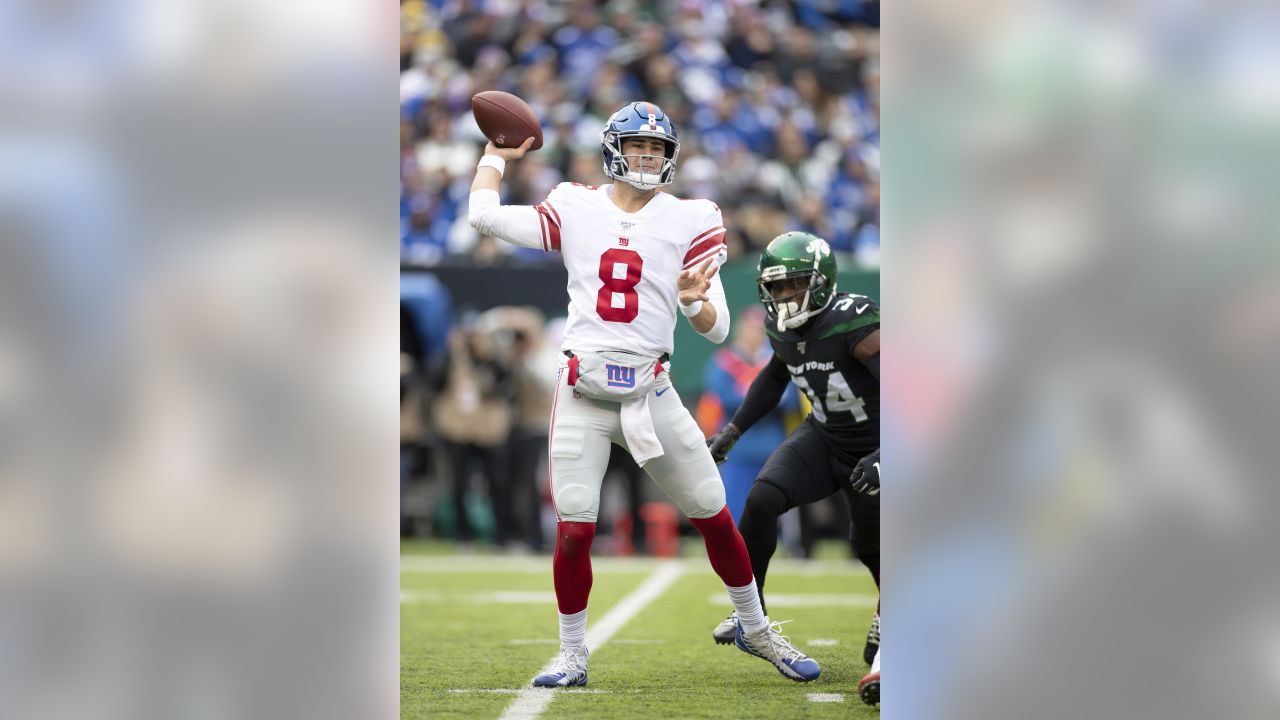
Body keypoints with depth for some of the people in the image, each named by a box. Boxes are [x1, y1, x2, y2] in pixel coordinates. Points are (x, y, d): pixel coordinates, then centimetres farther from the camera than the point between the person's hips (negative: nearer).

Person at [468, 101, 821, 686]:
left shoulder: (690, 222, 4)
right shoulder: (576, 210, 6)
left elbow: (717, 330, 2)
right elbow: (483, 215, -1)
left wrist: (695, 302, -20)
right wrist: (496, 155, 14)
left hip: (650, 392, 1)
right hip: (583, 393, -1)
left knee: (714, 516, 3)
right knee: (574, 530, -8)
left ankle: (754, 628, 25)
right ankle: (572, 655, 10)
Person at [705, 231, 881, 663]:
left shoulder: (853, 324, -30)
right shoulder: (783, 328, -7)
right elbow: (776, 375, 17)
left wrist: (883, 457, -42)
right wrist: (733, 431, 14)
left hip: (872, 448, -5)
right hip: (824, 438, 5)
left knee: (870, 547, 4)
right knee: (762, 500, -17)